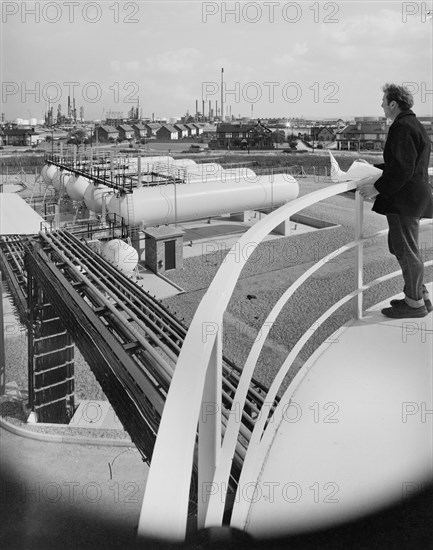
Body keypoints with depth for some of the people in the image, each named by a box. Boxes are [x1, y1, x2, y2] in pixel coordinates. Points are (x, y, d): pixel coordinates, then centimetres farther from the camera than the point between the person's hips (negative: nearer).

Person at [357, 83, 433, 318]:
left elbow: (402, 168, -23)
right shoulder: (414, 125, 17)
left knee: (407, 250, -2)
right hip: (413, 197, 11)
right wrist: (374, 167, 27)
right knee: (401, 247, 17)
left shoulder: (402, 127, -16)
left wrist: (378, 187, -19)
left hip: (404, 200, -11)